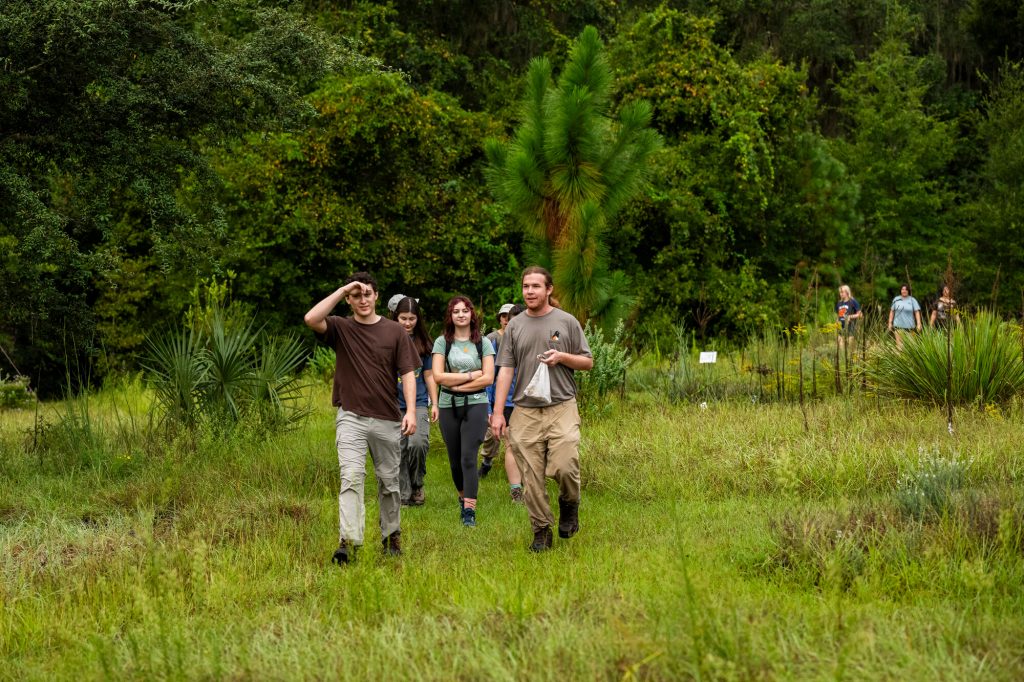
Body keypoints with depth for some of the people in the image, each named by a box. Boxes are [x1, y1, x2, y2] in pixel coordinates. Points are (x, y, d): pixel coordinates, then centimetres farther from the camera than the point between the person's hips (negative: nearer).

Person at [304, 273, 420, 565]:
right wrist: (341, 290, -11)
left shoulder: (394, 331, 5)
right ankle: (348, 541, -24)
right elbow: (311, 319, -16)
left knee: (389, 481, 10)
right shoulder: (341, 328, 4)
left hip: (387, 419, 1)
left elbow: (407, 373, 3)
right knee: (351, 476, -16)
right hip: (351, 417, -1)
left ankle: (392, 537, 25)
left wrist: (411, 411, -9)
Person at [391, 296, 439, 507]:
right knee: (398, 451, 1)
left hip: (418, 403, 0)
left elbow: (428, 375, 13)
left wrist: (434, 404, 10)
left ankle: (417, 484, 2)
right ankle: (405, 495, 12)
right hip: (394, 405, 0)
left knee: (418, 443, -20)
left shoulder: (422, 343, 8)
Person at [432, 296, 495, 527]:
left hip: (475, 405, -2)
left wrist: (456, 384, -9)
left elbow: (488, 378, -4)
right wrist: (471, 375, -8)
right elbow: (438, 376, -5)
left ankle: (469, 511, -15)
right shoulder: (443, 342, 4)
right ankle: (463, 498, 31)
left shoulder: (483, 343, 4)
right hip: (449, 406, 2)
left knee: (468, 458, -13)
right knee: (455, 460, 9)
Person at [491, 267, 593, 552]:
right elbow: (505, 370, 8)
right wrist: (498, 412, 1)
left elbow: (588, 362, 11)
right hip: (525, 411, 2)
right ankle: (541, 531, 9)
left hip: (562, 408, -2)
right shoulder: (515, 326, 10)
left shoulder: (567, 322, 6)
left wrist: (562, 357, -10)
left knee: (564, 467, -16)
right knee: (532, 476, -1)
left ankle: (569, 506, 14)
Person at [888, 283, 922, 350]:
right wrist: (890, 323, 9)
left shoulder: (912, 300, 2)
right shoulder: (896, 299, 7)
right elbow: (892, 311, 12)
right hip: (898, 326, 0)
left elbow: (917, 312, -1)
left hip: (909, 326, 0)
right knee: (899, 345, -9)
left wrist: (919, 324, -10)